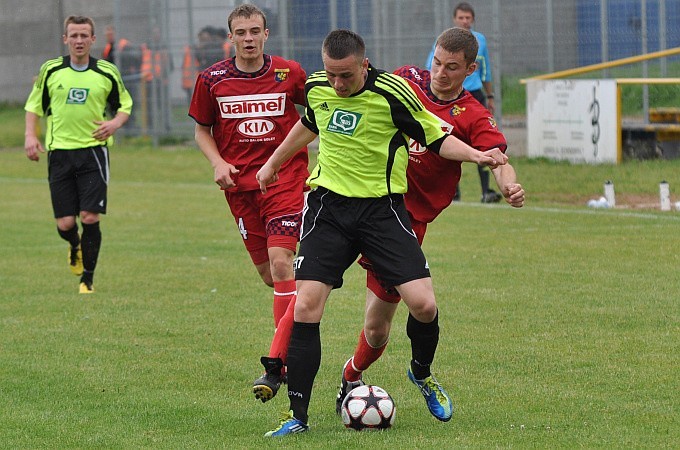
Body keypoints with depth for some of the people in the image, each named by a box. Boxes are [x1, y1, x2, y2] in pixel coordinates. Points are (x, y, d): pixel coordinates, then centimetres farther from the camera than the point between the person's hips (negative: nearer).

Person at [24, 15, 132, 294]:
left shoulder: (107, 73, 2)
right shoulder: (50, 71, 4)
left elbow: (125, 105, 14)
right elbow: (33, 105, 14)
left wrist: (114, 124, -7)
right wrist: (30, 136, -1)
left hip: (94, 150, -1)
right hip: (59, 152, 1)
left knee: (90, 218, -10)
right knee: (65, 224, -2)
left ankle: (88, 279, 6)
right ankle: (75, 246, 36)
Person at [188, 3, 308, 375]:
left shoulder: (289, 74, -1)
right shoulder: (212, 80, 2)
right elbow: (202, 131, 13)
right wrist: (218, 163, -5)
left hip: (285, 179, -2)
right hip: (240, 184, 3)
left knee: (281, 263, -16)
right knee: (267, 274, 5)